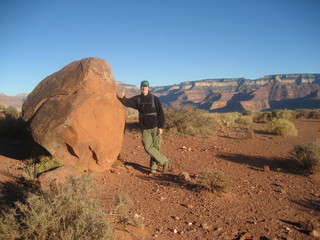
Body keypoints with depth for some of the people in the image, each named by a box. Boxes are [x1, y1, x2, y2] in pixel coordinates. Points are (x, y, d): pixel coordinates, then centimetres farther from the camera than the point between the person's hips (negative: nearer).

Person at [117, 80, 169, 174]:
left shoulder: (154, 99, -2)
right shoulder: (137, 99, 8)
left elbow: (160, 113, -4)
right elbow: (127, 102, 5)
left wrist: (161, 127, -10)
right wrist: (122, 97, -18)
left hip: (155, 127, -3)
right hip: (145, 128, 3)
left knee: (155, 147, 0)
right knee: (148, 147, -5)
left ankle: (153, 167, 15)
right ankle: (164, 161, 9)